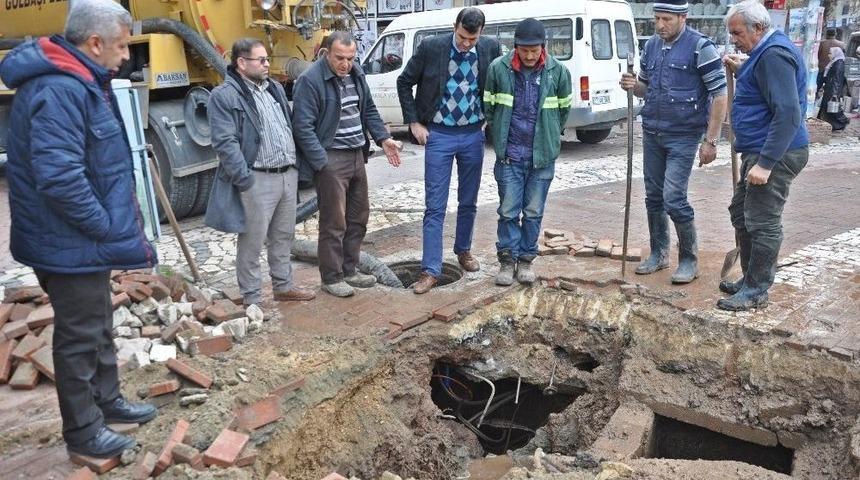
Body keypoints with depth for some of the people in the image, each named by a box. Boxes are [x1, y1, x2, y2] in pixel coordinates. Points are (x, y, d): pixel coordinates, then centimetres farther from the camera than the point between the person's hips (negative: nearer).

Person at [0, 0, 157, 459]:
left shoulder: (81, 82, 10)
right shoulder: (58, 91, -25)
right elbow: (60, 179, -32)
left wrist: (113, 222, 12)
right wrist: (106, 227, -20)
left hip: (87, 237, 10)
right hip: (72, 244, -10)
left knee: (99, 325, 22)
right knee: (79, 335, 4)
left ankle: (107, 400, 40)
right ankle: (82, 431, 21)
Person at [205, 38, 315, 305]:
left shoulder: (275, 89, 16)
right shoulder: (224, 96, -9)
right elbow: (225, 143, -15)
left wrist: (294, 166, 16)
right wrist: (244, 180, -20)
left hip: (288, 174, 8)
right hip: (257, 180, -8)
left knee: (284, 237, 17)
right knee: (252, 241, 1)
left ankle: (283, 287, 32)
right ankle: (252, 300, 12)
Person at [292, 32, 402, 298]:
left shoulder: (356, 74, 10)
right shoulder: (310, 80, -14)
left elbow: (368, 110, 21)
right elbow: (303, 127, -17)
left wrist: (383, 138, 8)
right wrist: (322, 163, -21)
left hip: (357, 155, 8)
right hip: (330, 159, -8)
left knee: (358, 216, 14)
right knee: (334, 222, -1)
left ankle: (349, 270, 28)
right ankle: (331, 278, 13)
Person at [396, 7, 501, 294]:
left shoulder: (491, 49, -5)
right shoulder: (430, 47, -11)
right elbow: (404, 82, 1)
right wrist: (413, 122, -2)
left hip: (473, 134, 2)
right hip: (438, 135, -2)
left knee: (468, 202, 14)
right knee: (435, 206, -2)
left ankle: (463, 251, 35)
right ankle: (430, 270, 3)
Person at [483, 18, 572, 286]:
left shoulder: (558, 71, -5)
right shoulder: (498, 68, -7)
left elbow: (563, 109, 10)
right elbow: (489, 106, 7)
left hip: (542, 155, 1)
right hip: (509, 155, 0)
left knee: (533, 212, 8)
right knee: (508, 210, 4)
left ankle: (526, 259, 22)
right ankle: (507, 259, 17)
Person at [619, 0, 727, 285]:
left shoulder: (700, 47, -12)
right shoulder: (651, 46, 8)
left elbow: (720, 94, -11)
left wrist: (711, 140, -14)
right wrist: (633, 85, -5)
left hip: (683, 136, -6)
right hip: (651, 134, 6)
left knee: (673, 199, -10)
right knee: (653, 197, 11)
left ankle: (689, 260, 7)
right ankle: (659, 254, 25)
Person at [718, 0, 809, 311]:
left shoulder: (774, 55, -18)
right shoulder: (763, 52, 14)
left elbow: (788, 114, -25)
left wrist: (765, 163, -27)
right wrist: (741, 72, 14)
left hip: (774, 155, -11)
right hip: (758, 151, 11)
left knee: (762, 222, -4)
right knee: (741, 213, 18)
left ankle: (756, 291, 7)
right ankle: (750, 279, 29)